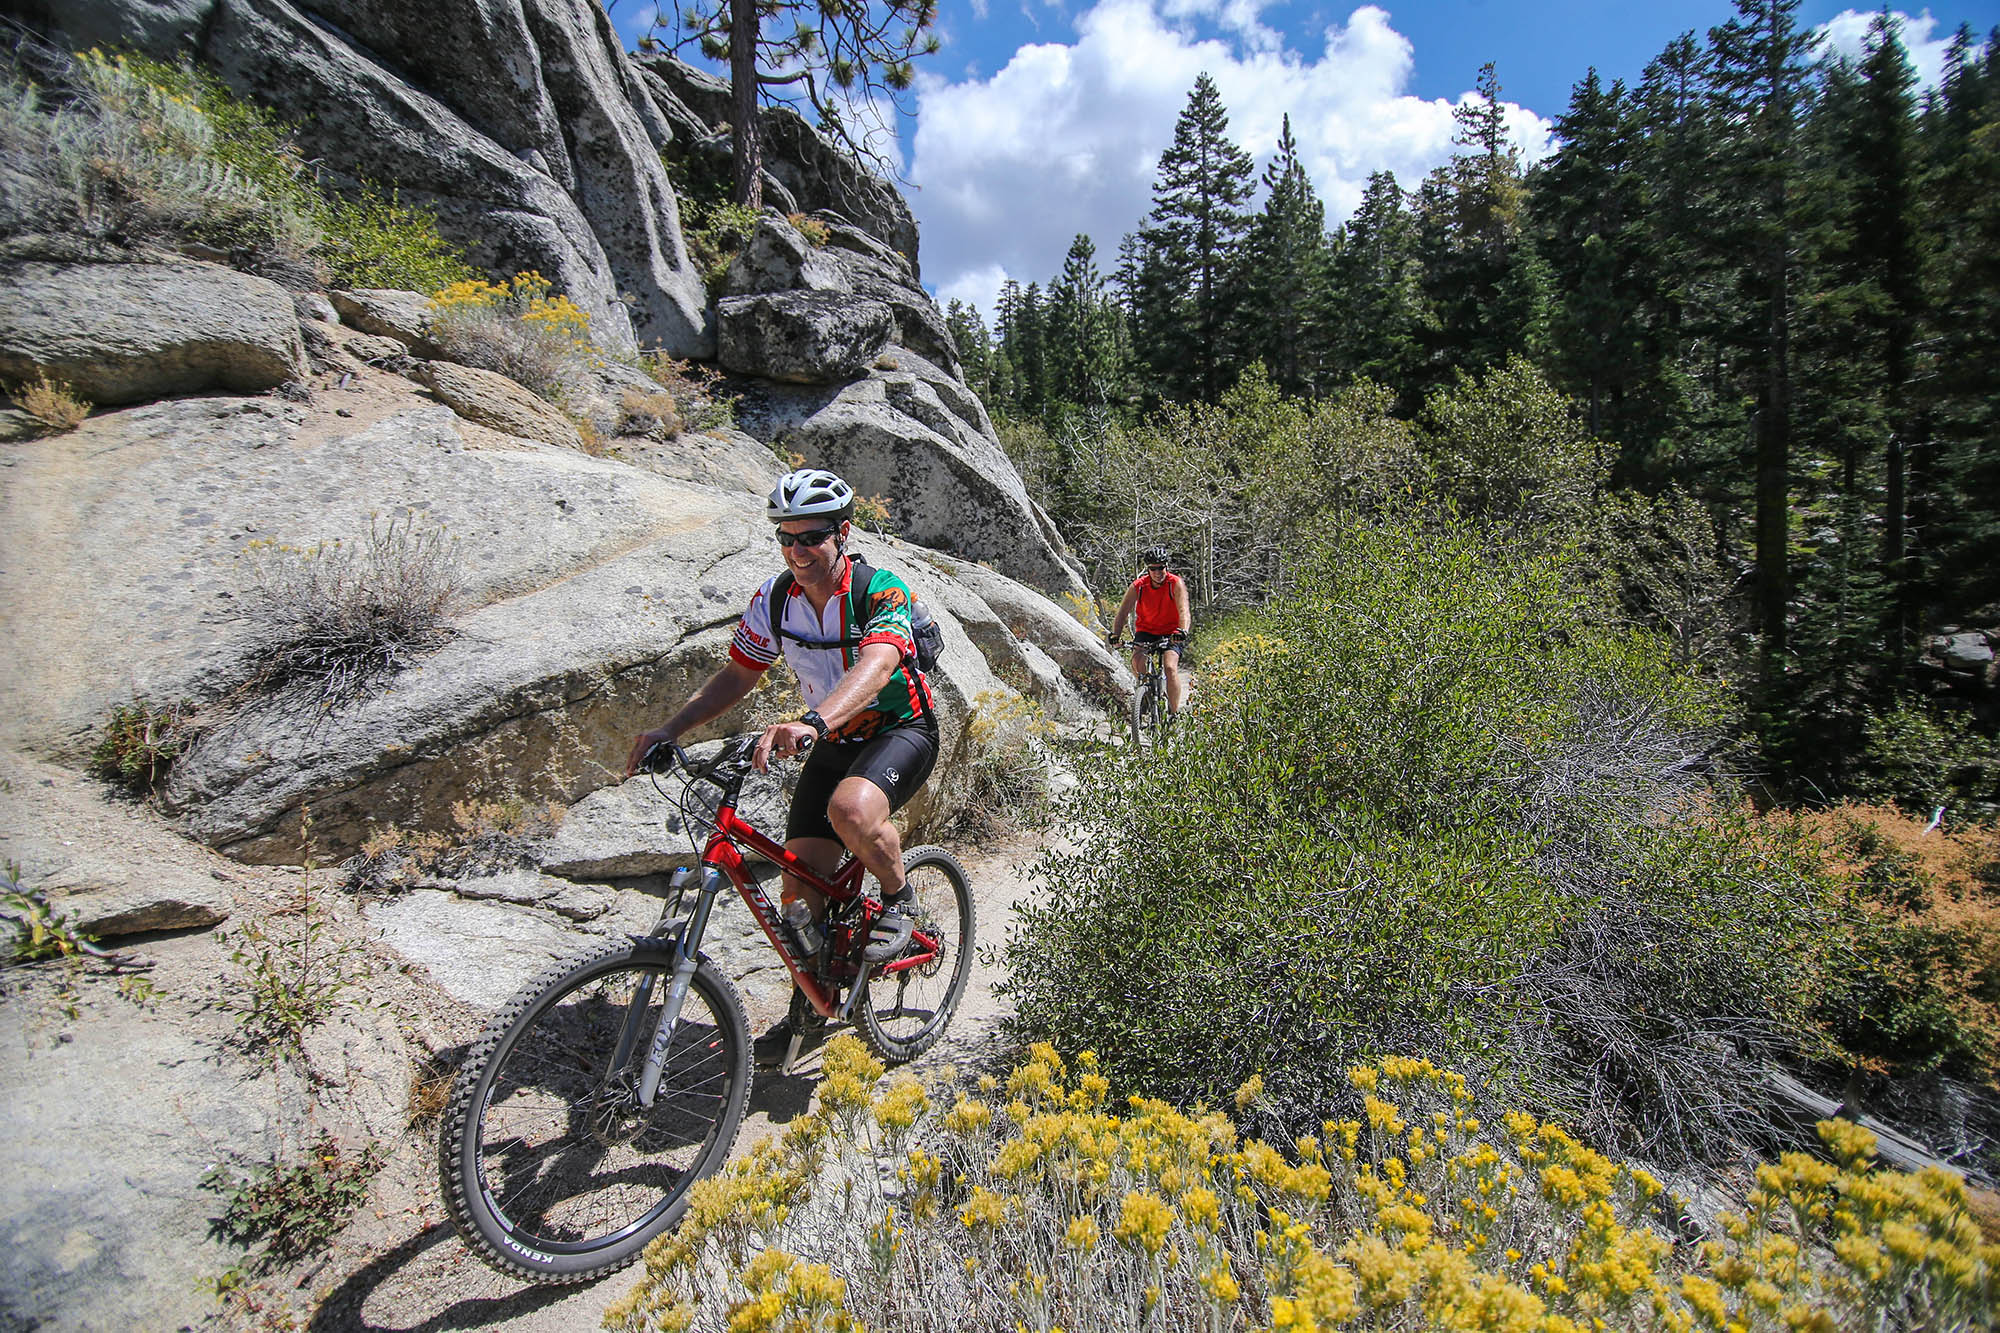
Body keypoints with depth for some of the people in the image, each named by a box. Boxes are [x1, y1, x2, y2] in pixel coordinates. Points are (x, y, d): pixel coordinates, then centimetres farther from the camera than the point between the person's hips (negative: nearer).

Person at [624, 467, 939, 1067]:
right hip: (833, 742, 5)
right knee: (801, 881, -1)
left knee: (852, 809, -37)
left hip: (901, 731, -5)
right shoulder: (773, 599, -6)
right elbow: (737, 675, 2)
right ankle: (810, 1008, 23)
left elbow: (876, 666, -42)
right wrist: (668, 729, -10)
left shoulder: (881, 590, -24)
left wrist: (811, 722, -59)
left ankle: (898, 897, -5)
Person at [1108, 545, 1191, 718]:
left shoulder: (1176, 584, -15)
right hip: (1145, 631, 2)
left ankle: (1174, 713, -9)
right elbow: (1122, 612, -15)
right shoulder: (1138, 586, -11)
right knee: (1136, 663, -27)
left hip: (1170, 634, -2)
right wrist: (1115, 634, -32)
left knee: (1170, 667, -25)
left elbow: (1184, 611, -28)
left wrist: (1182, 631, -48)